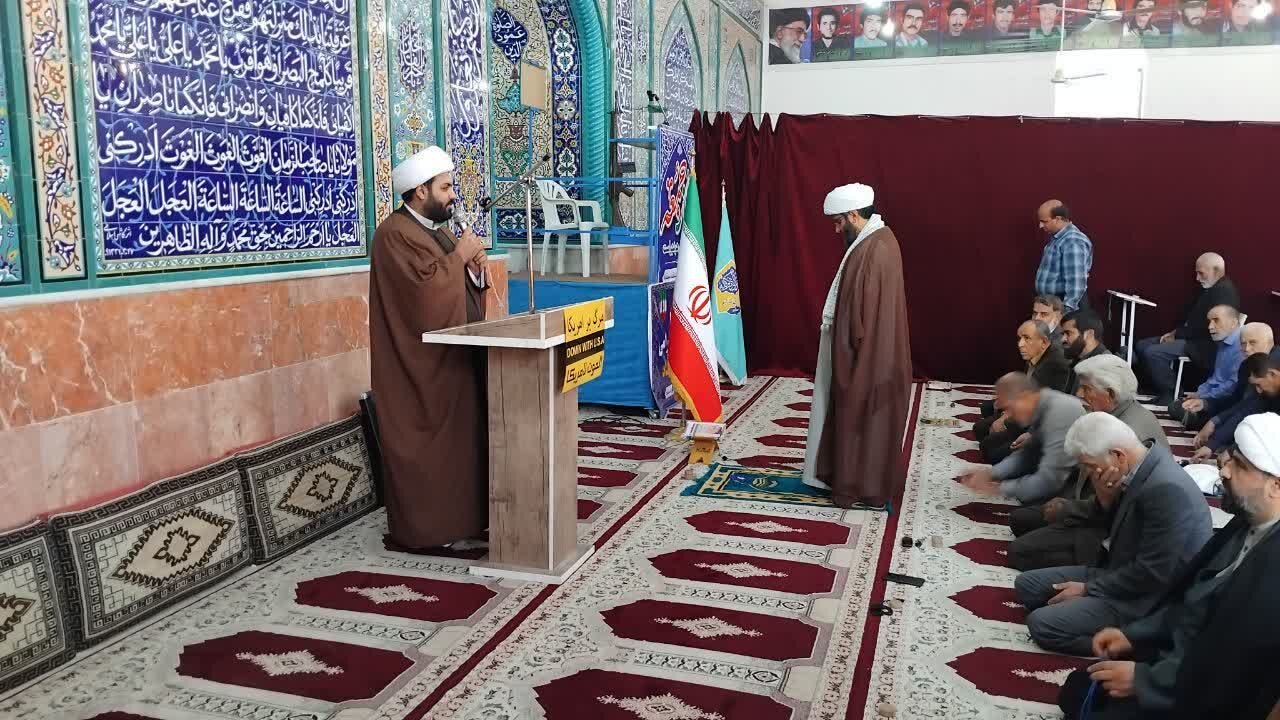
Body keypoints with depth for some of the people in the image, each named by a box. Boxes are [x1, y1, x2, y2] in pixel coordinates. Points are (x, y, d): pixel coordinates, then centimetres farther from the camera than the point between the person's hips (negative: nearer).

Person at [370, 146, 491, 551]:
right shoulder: (394, 234, -13)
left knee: (459, 439, 11)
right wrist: (459, 256, -15)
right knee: (431, 446, -3)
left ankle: (459, 518, 19)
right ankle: (430, 528, 6)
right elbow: (427, 289, -26)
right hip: (424, 363, -9)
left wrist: (475, 268, -3)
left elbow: (465, 288, 17)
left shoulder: (439, 229, 16)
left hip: (455, 357, 9)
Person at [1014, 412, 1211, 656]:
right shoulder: (1140, 465, 0)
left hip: (1149, 599, -9)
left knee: (1042, 624, -17)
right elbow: (1110, 530, 10)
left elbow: (1152, 573, -25)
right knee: (1026, 585, 8)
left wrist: (1088, 589, -14)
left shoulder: (1166, 489, -28)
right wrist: (1104, 499, -12)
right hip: (1121, 572, 9)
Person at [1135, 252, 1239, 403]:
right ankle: (1159, 389, 6)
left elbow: (1206, 326, -23)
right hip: (1193, 338, 11)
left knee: (1152, 352, -26)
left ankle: (1170, 396, -12)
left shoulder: (1225, 291, -18)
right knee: (1141, 345, 6)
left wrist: (1177, 334, -13)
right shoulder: (1209, 288, 15)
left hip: (1204, 347, -11)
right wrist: (1175, 332, 2)